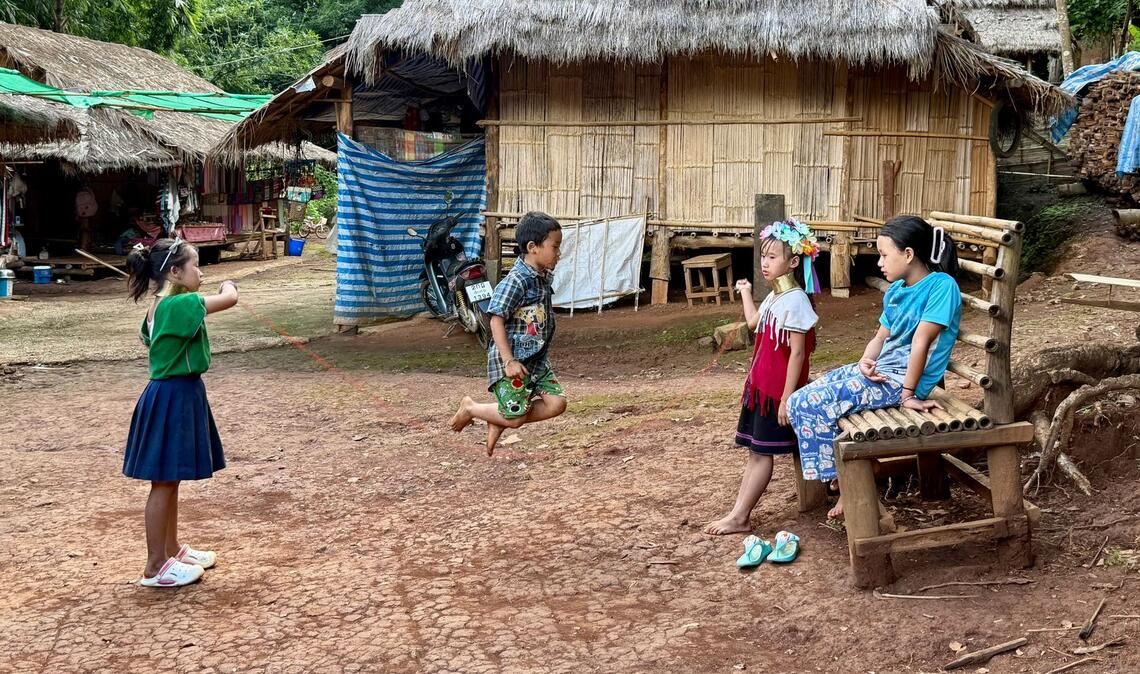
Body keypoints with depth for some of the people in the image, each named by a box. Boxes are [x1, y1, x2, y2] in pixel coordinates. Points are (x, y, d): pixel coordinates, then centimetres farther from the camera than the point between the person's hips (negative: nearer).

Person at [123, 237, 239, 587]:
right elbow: (230, 299, -24)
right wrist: (228, 284, -2)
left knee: (170, 481, 18)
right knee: (164, 483, -2)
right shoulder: (179, 305, -21)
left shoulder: (160, 307, 9)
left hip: (174, 395, 10)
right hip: (174, 398, -10)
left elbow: (146, 336, 28)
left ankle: (172, 550, 30)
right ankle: (155, 567, 6)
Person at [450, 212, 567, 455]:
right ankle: (470, 408, 22)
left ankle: (500, 421, 14)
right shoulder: (516, 281, -20)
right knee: (516, 417, -5)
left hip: (537, 359, 8)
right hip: (513, 361, -8)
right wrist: (509, 362, -23)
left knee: (556, 403, -3)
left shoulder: (543, 278, 6)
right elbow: (496, 320, -21)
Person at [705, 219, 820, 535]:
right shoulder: (774, 297, 10)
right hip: (761, 385, 9)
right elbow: (753, 322, 29)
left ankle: (740, 518, 4)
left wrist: (787, 397, -22)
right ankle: (738, 513, 16)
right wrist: (746, 293, 39)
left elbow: (797, 353, -21)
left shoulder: (795, 300, -19)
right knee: (755, 450, 11)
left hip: (777, 390, -9)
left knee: (762, 452, -1)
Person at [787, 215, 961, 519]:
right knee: (802, 399, 1)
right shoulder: (896, 290, 11)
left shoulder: (941, 286, -15)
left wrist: (908, 394, -19)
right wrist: (865, 362, -7)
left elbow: (921, 341, -18)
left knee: (808, 404, -16)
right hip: (880, 371, 9)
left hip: (902, 380, -9)